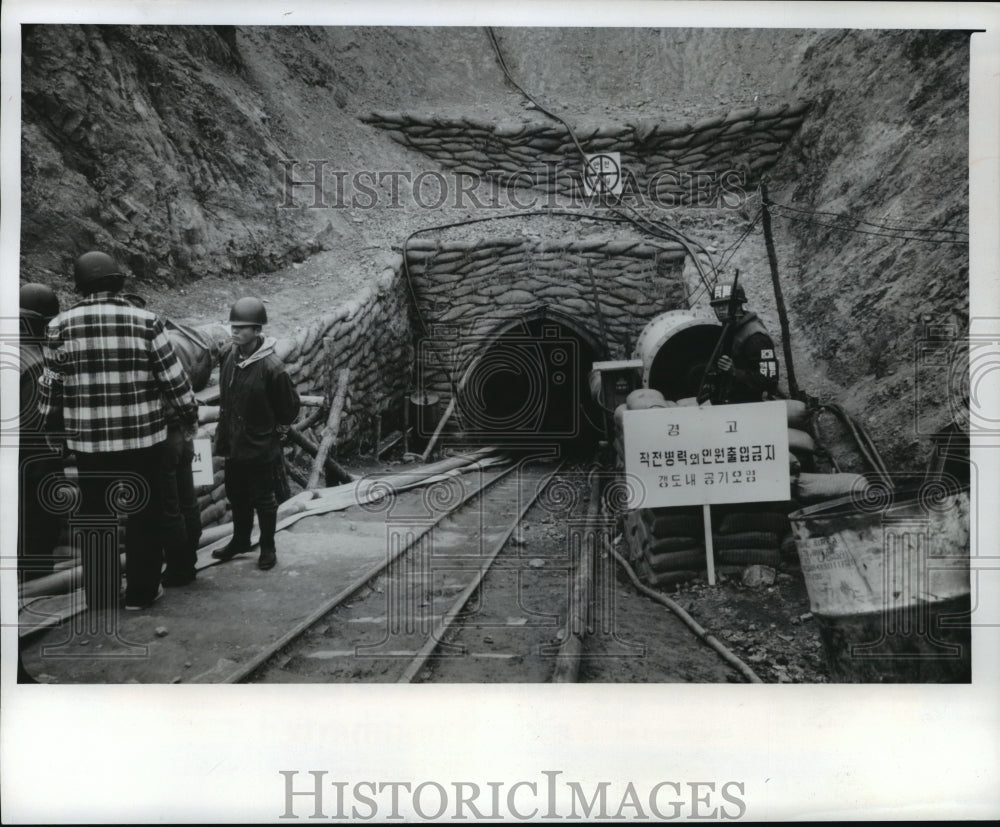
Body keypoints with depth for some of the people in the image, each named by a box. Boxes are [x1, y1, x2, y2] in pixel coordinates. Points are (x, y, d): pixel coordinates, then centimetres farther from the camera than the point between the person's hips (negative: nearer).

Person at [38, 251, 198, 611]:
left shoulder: (60, 326, -2)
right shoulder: (145, 322, -7)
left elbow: (51, 388, 5)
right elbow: (174, 379, -4)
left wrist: (52, 427, 20)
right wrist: (190, 417, 11)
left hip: (88, 441, 1)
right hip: (143, 438, -1)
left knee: (96, 517, 14)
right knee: (144, 514, 13)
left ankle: (101, 594, 23)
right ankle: (141, 591, 20)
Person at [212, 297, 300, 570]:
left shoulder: (271, 366, -19)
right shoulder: (229, 357, -1)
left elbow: (290, 405, -10)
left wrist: (277, 430, -1)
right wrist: (223, 431, 15)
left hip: (260, 445, -6)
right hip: (232, 443, 6)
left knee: (263, 498, 5)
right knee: (236, 494, 18)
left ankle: (268, 548, 20)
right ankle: (240, 540, 36)